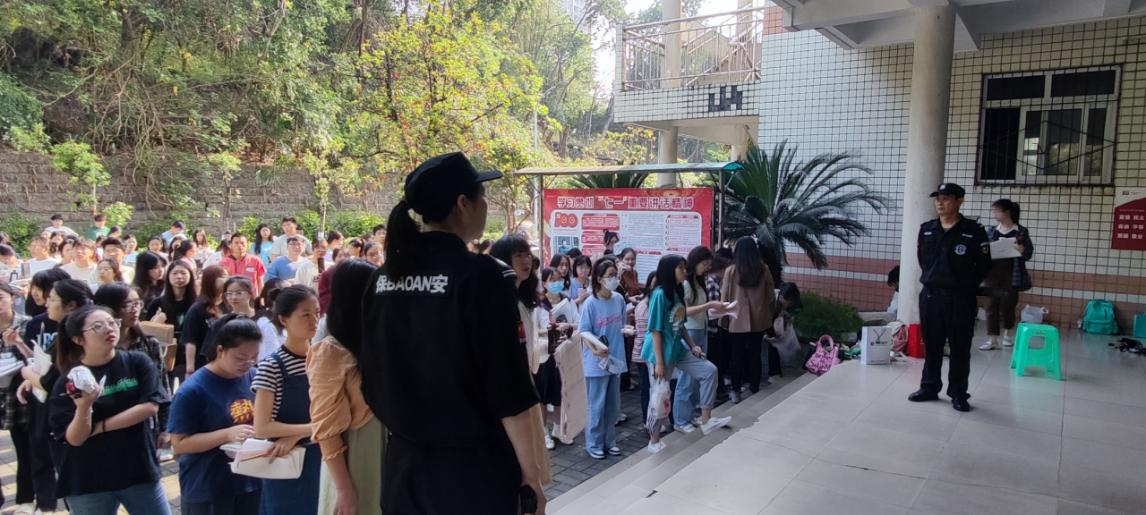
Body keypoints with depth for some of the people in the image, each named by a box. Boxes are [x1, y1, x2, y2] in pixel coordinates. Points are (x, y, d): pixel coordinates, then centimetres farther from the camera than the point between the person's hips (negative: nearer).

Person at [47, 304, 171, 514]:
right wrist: (83, 408, -29)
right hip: (87, 482, 0)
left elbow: (150, 407, -13)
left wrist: (99, 427, -12)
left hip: (139, 471, 1)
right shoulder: (68, 382, -6)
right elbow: (75, 439, -11)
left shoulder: (138, 362, -5)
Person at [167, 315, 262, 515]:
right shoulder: (192, 390, -15)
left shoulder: (254, 378, -1)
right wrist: (227, 434, -25)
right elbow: (179, 444, -15)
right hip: (206, 491, -5)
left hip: (250, 483, 5)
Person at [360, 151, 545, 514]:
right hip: (473, 466, -5)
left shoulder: (382, 278, 1)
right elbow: (508, 389, -17)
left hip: (405, 463, 6)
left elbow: (372, 376, 9)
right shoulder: (478, 275, -17)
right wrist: (530, 471, -7)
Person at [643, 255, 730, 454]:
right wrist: (659, 362, -20)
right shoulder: (660, 294, -20)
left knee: (709, 371, 2)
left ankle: (706, 420, 9)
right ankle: (654, 440, 22)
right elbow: (656, 331, -20)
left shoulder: (678, 292, 5)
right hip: (661, 353, -8)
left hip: (678, 349, 8)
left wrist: (693, 346, 6)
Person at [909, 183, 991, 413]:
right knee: (931, 345, 11)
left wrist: (966, 287, 2)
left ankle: (958, 394, 13)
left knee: (960, 348, 4)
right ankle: (929, 388, 23)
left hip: (960, 299, -3)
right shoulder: (926, 229, 6)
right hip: (930, 295, 4)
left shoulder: (974, 232, -5)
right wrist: (932, 279, 12)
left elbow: (984, 266, 0)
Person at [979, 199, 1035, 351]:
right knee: (991, 306, 1)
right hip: (992, 274, 3)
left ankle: (1007, 334, 31)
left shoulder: (1021, 231, -3)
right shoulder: (991, 231, 7)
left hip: (1011, 275, -3)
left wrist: (1021, 249, -25)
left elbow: (1029, 254, -5)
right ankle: (992, 340, 5)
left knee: (1008, 305, 7)